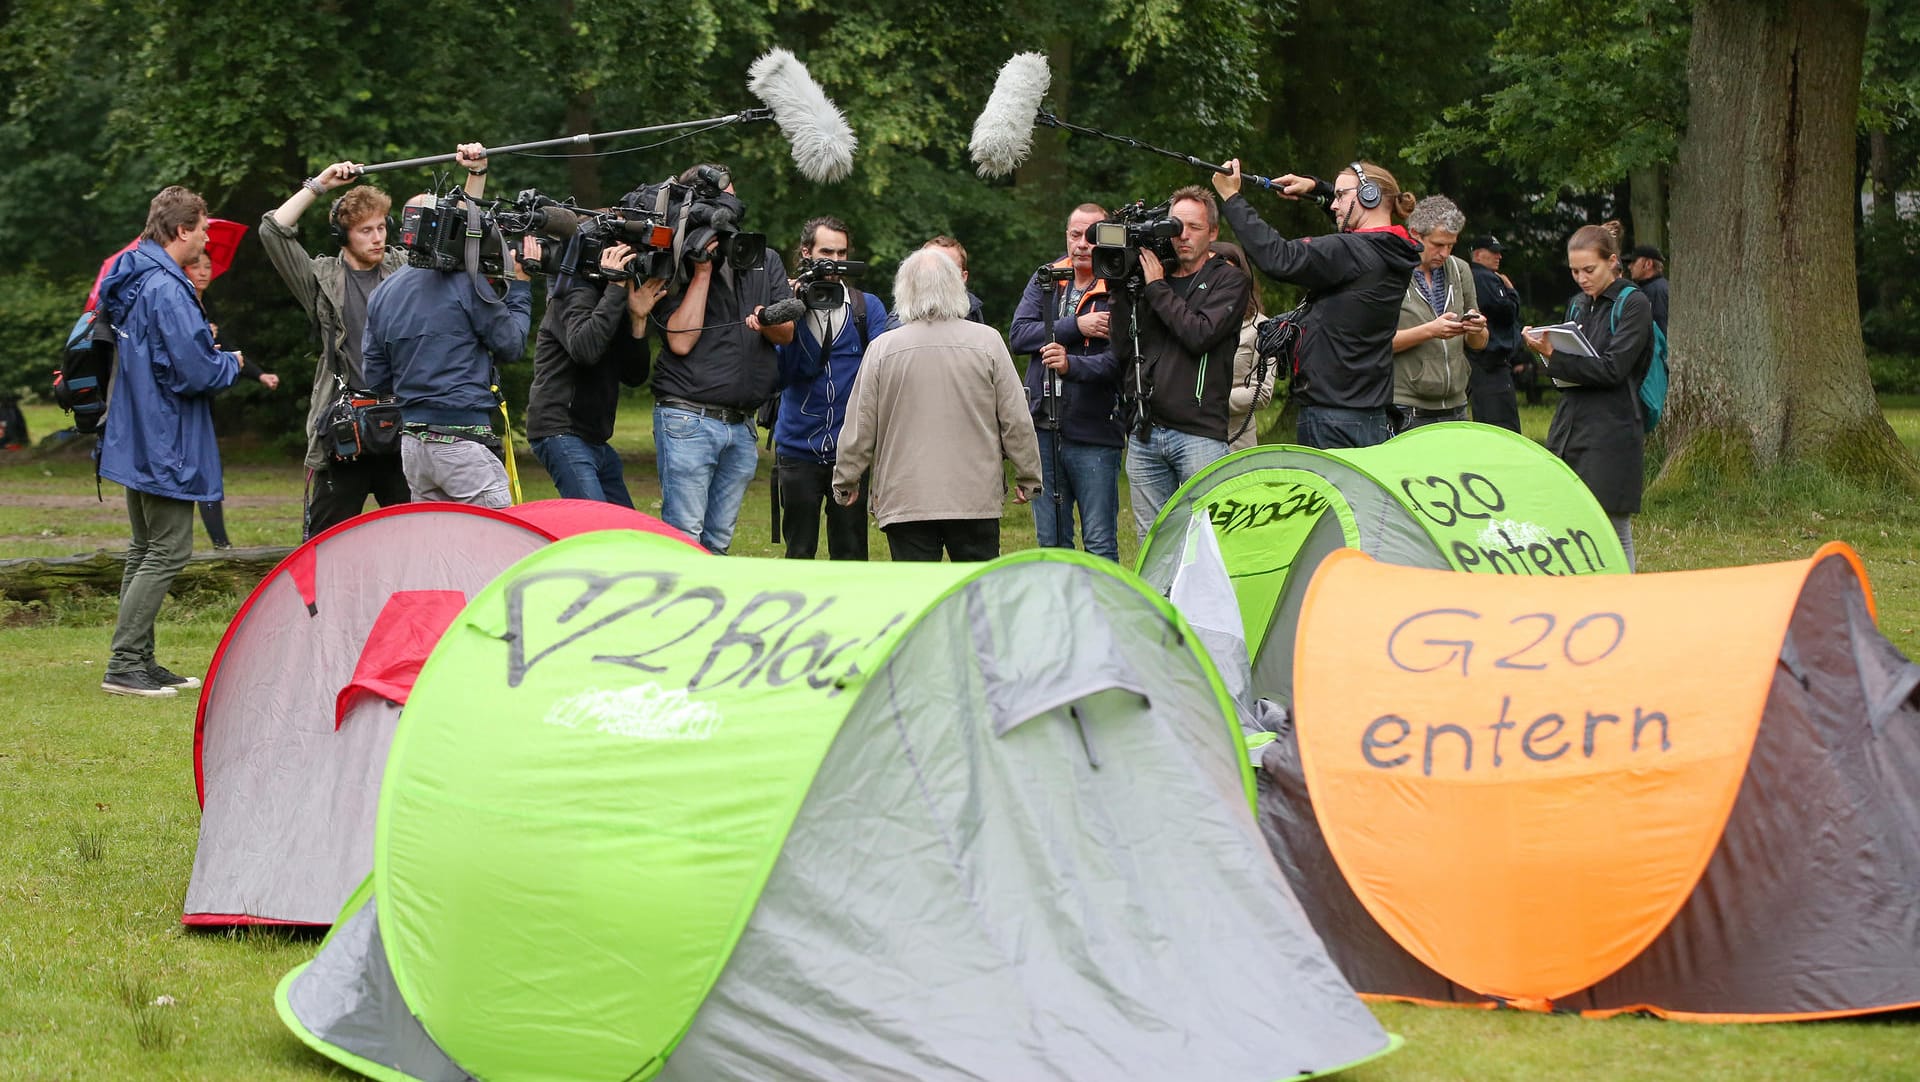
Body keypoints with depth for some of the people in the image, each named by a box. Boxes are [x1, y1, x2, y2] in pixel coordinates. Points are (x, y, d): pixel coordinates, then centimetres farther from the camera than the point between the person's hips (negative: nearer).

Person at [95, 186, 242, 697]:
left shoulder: (131, 281, 12)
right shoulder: (166, 291, -20)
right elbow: (195, 372, -24)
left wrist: (207, 349, 12)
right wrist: (232, 361, -4)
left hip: (136, 441, 10)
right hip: (166, 445, -10)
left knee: (146, 550, 16)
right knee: (168, 552, -6)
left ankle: (137, 660, 21)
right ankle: (123, 666, -8)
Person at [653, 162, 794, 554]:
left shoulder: (766, 261, 13)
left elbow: (787, 334, 5)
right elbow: (681, 341, -13)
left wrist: (769, 324, -19)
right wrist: (703, 272, -14)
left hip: (742, 426, 5)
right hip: (689, 420, -5)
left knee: (718, 542, 7)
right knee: (684, 537, -10)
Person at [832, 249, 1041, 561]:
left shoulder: (883, 348, -3)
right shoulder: (987, 342, -1)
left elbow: (860, 427, 2)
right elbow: (1016, 420, 2)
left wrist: (846, 479, 17)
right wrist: (1027, 476, 15)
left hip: (905, 499, -1)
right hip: (976, 498, 1)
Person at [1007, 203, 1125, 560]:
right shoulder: (1045, 280, 10)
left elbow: (1118, 362, -16)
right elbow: (1018, 335, -3)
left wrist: (1071, 365, -31)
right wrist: (1076, 327, -13)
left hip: (1094, 436, -5)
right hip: (1044, 429, 5)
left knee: (1100, 543, -1)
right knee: (1050, 541, 11)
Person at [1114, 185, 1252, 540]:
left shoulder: (1229, 280, 2)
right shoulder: (1147, 277, 15)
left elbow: (1200, 335, -13)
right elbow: (1122, 339, 7)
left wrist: (1157, 288, -7)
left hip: (1199, 434, -5)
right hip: (1145, 434, 5)